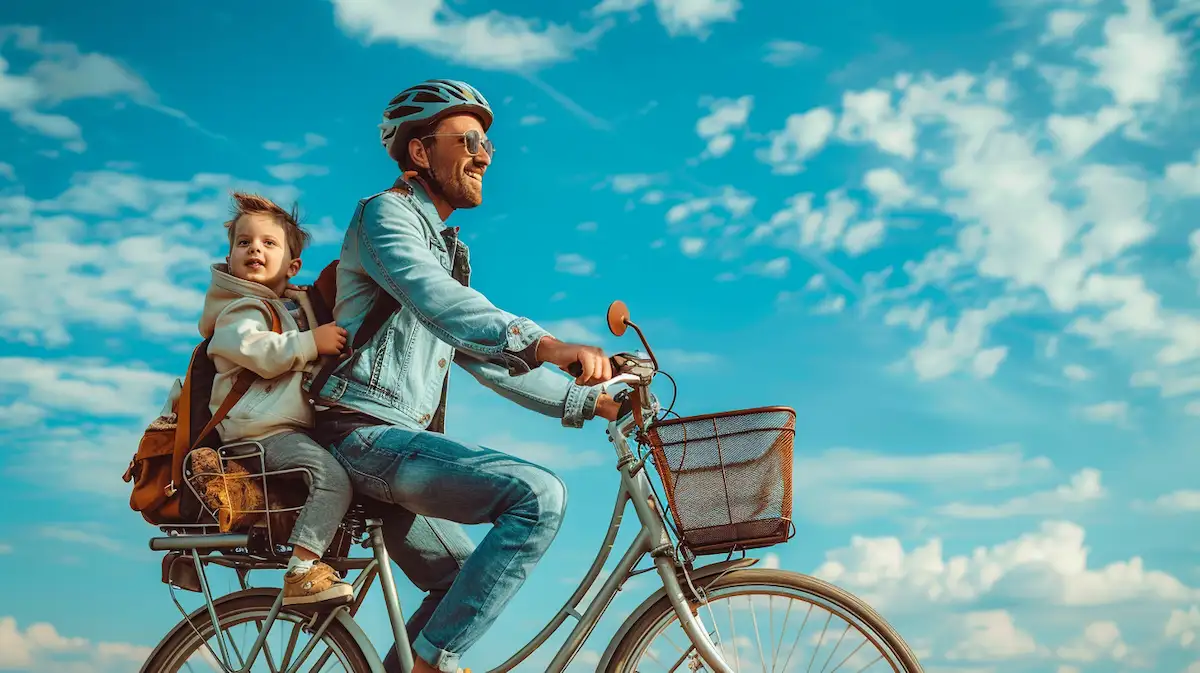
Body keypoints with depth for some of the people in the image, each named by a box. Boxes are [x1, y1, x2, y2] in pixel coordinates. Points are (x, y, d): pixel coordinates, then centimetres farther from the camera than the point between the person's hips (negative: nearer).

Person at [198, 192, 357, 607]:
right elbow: (256, 351, -19)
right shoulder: (240, 307, 1)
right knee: (332, 476, -29)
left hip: (295, 427, 9)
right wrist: (311, 342, -19)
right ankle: (301, 573, -32)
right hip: (261, 431, -9)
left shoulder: (296, 306, 27)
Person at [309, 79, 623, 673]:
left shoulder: (446, 249, 24)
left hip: (398, 442, 10)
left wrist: (591, 400, 12)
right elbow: (433, 299, -27)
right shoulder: (385, 213, -6)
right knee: (538, 494, -24)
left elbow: (487, 358, 22)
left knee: (465, 583, 16)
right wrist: (545, 344, -42)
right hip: (369, 433, -10)